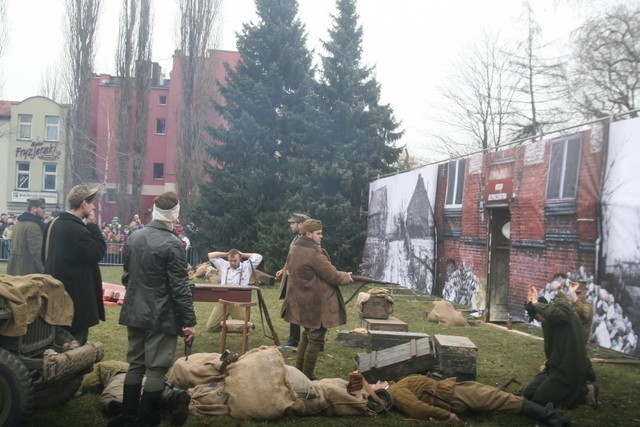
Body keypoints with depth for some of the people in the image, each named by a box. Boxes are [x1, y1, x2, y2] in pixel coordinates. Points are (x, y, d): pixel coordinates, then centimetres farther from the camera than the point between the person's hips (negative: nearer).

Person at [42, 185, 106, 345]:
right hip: (76, 293, -9)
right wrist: (92, 225, -13)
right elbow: (98, 252, -17)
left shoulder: (53, 224, 7)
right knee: (76, 341, 1)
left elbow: (45, 255, 15)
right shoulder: (78, 230, -23)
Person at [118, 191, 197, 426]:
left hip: (134, 312, 7)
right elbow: (180, 287, -17)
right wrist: (189, 321, -12)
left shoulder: (134, 237, 5)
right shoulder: (172, 244, -17)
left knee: (135, 365, 15)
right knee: (156, 370, 0)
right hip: (161, 316, -7)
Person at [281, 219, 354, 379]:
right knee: (315, 339, 2)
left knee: (307, 335, 21)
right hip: (317, 304, -9)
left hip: (303, 302, 9)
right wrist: (347, 277, 3)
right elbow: (332, 276, -19)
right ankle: (307, 378, 8)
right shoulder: (314, 253, -23)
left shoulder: (294, 250, 7)